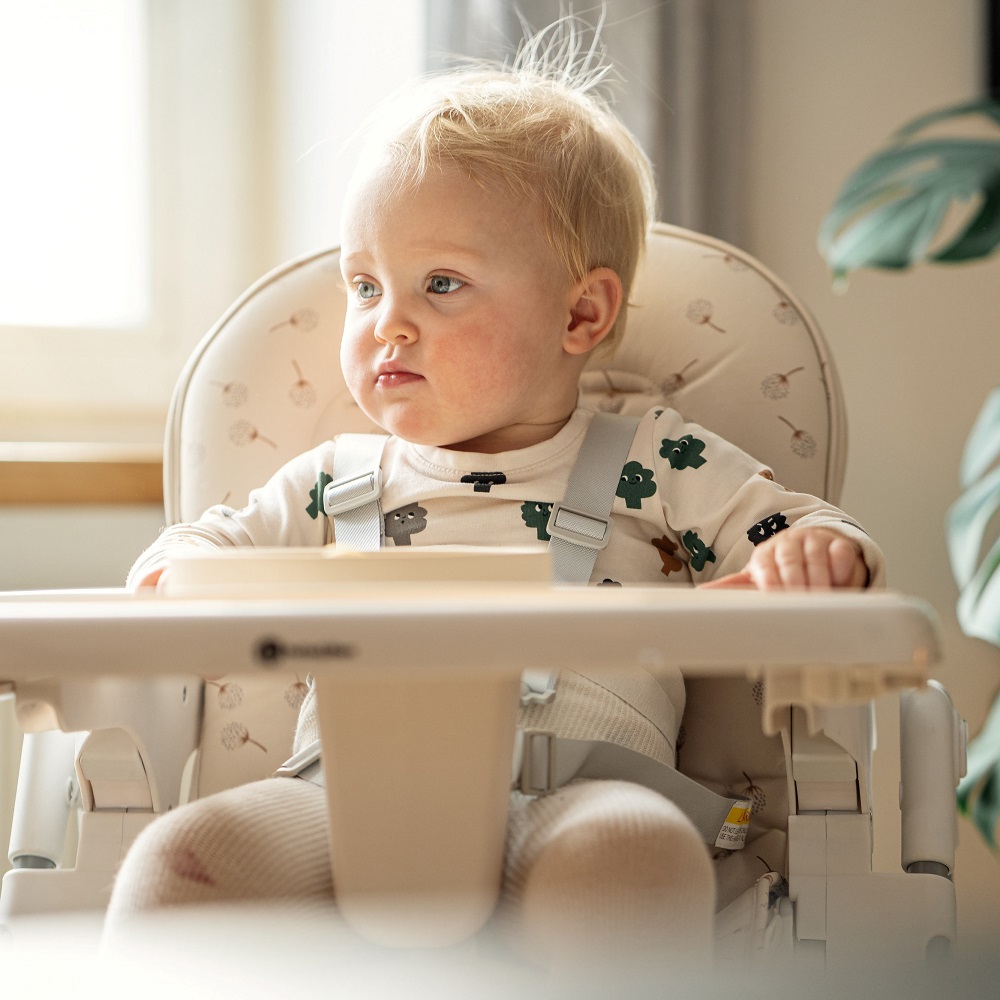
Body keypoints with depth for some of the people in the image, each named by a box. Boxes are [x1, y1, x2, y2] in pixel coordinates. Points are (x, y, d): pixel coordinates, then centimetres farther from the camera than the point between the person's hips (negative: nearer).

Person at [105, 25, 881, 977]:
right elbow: (218, 536, 32)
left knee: (634, 856, -39)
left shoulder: (656, 464, 17)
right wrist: (183, 566, 7)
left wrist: (816, 553, -9)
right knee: (180, 853, -28)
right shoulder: (339, 483, 24)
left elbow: (794, 530, 17)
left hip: (576, 780, -2)